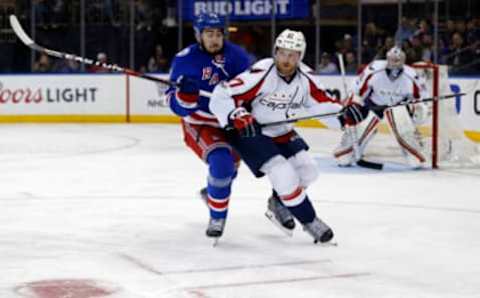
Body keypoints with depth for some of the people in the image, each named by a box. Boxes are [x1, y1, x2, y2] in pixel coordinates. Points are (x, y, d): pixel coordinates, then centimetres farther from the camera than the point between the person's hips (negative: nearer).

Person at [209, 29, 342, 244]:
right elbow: (220, 97, -30)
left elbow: (322, 104, -1)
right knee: (285, 176, -17)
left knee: (307, 171, 6)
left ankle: (279, 203, 33)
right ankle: (309, 221, 4)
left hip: (280, 131, 7)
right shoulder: (261, 74, -29)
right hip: (248, 132, -7)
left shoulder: (306, 78, -9)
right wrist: (238, 116, -45)